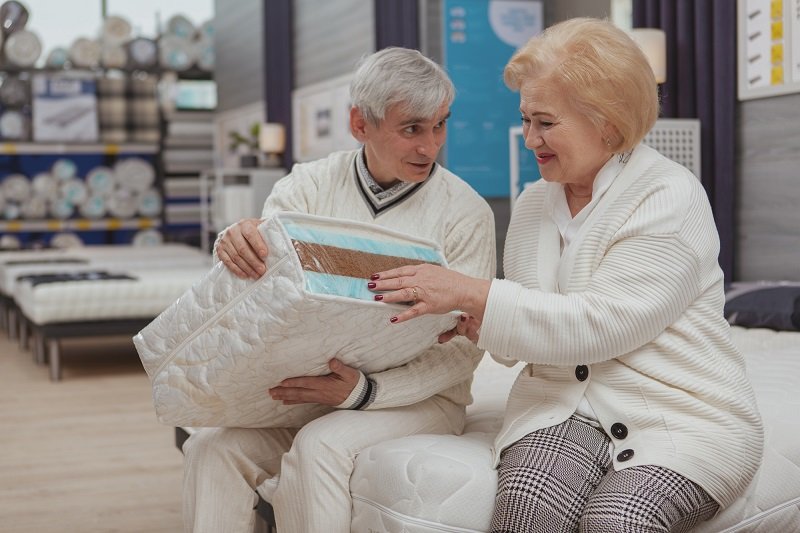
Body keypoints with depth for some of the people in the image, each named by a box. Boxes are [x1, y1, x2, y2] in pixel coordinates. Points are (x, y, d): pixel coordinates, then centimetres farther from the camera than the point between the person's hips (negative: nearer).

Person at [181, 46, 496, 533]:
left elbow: (464, 347, -9)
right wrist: (235, 246, -31)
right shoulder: (310, 185, 4)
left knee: (320, 448, -31)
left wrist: (365, 390, -24)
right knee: (213, 448, -21)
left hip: (418, 396, -3)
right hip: (304, 383, 3)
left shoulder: (466, 213, -6)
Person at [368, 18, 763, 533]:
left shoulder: (670, 197, -7)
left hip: (681, 414, -3)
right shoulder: (534, 204, 13)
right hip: (564, 403, 4)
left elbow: (598, 323, -17)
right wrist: (473, 322, -5)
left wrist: (471, 293, -18)